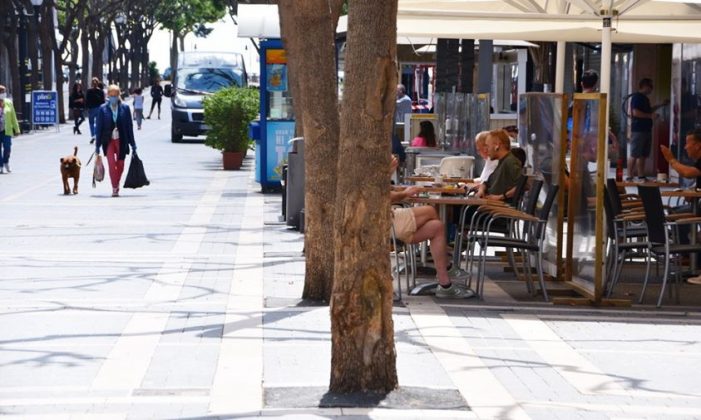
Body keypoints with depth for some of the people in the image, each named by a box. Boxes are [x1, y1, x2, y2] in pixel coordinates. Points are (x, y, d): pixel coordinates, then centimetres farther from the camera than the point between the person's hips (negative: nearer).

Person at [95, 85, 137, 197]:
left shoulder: (125, 108, 0)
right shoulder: (103, 109, -1)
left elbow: (129, 126, 3)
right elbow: (98, 127, 2)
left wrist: (132, 144, 3)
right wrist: (97, 145, 1)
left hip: (121, 140, 1)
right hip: (108, 141, -1)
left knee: (120, 165, 8)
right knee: (111, 165, -11)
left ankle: (116, 185, 29)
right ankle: (114, 189, -6)